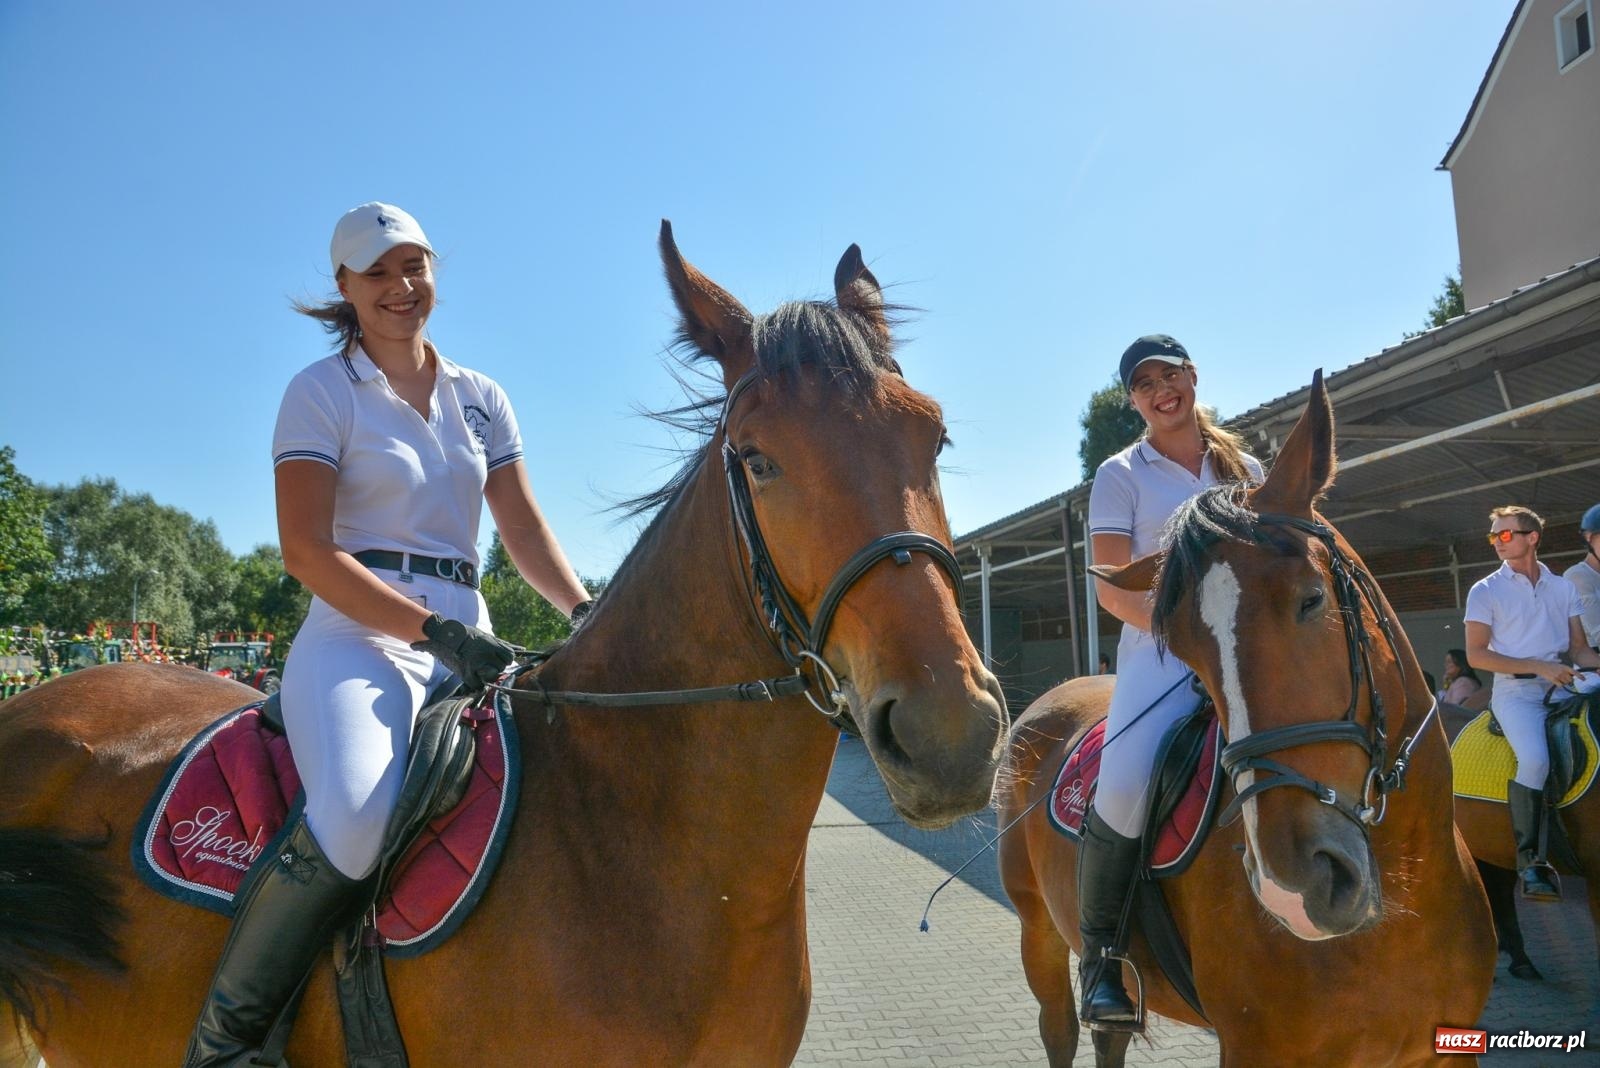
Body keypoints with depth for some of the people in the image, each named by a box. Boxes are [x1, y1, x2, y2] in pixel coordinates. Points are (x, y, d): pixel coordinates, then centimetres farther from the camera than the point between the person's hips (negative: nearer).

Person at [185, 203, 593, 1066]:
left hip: (468, 641, 6)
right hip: (358, 638, -5)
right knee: (358, 813, -33)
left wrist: (588, 617, -4)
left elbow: (525, 530, 13)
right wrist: (433, 631, -19)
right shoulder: (322, 391, 1)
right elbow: (307, 551, -9)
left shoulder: (481, 398, 17)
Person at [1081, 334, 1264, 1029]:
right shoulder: (1122, 474, 5)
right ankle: (1099, 952, -6)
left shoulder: (1246, 471, 18)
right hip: (1161, 650, -4)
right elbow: (1114, 591, -4)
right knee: (1126, 785, -28)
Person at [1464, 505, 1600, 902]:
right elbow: (1476, 654, -4)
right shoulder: (1485, 591, 3)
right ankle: (1529, 861, -16)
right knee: (1535, 758, -28)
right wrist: (1540, 667, -12)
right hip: (1516, 690, -4)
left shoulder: (1564, 587, 14)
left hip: (1564, 684, 4)